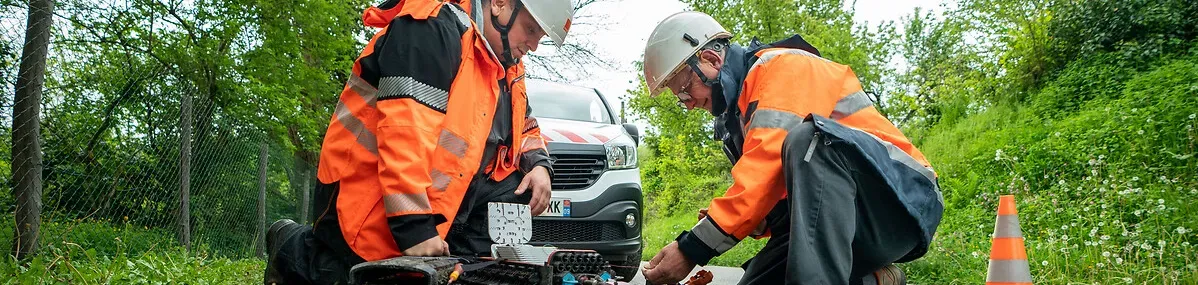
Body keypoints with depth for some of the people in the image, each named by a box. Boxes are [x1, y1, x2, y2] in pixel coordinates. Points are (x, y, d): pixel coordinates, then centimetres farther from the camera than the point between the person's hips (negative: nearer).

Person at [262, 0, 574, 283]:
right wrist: (415, 228, -34)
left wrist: (538, 165, -1)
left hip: (443, 195, 8)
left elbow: (524, 129, 24)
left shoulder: (507, 66, 11)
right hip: (373, 196, -8)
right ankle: (293, 247, 12)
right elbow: (406, 130, -29)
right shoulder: (434, 29, -20)